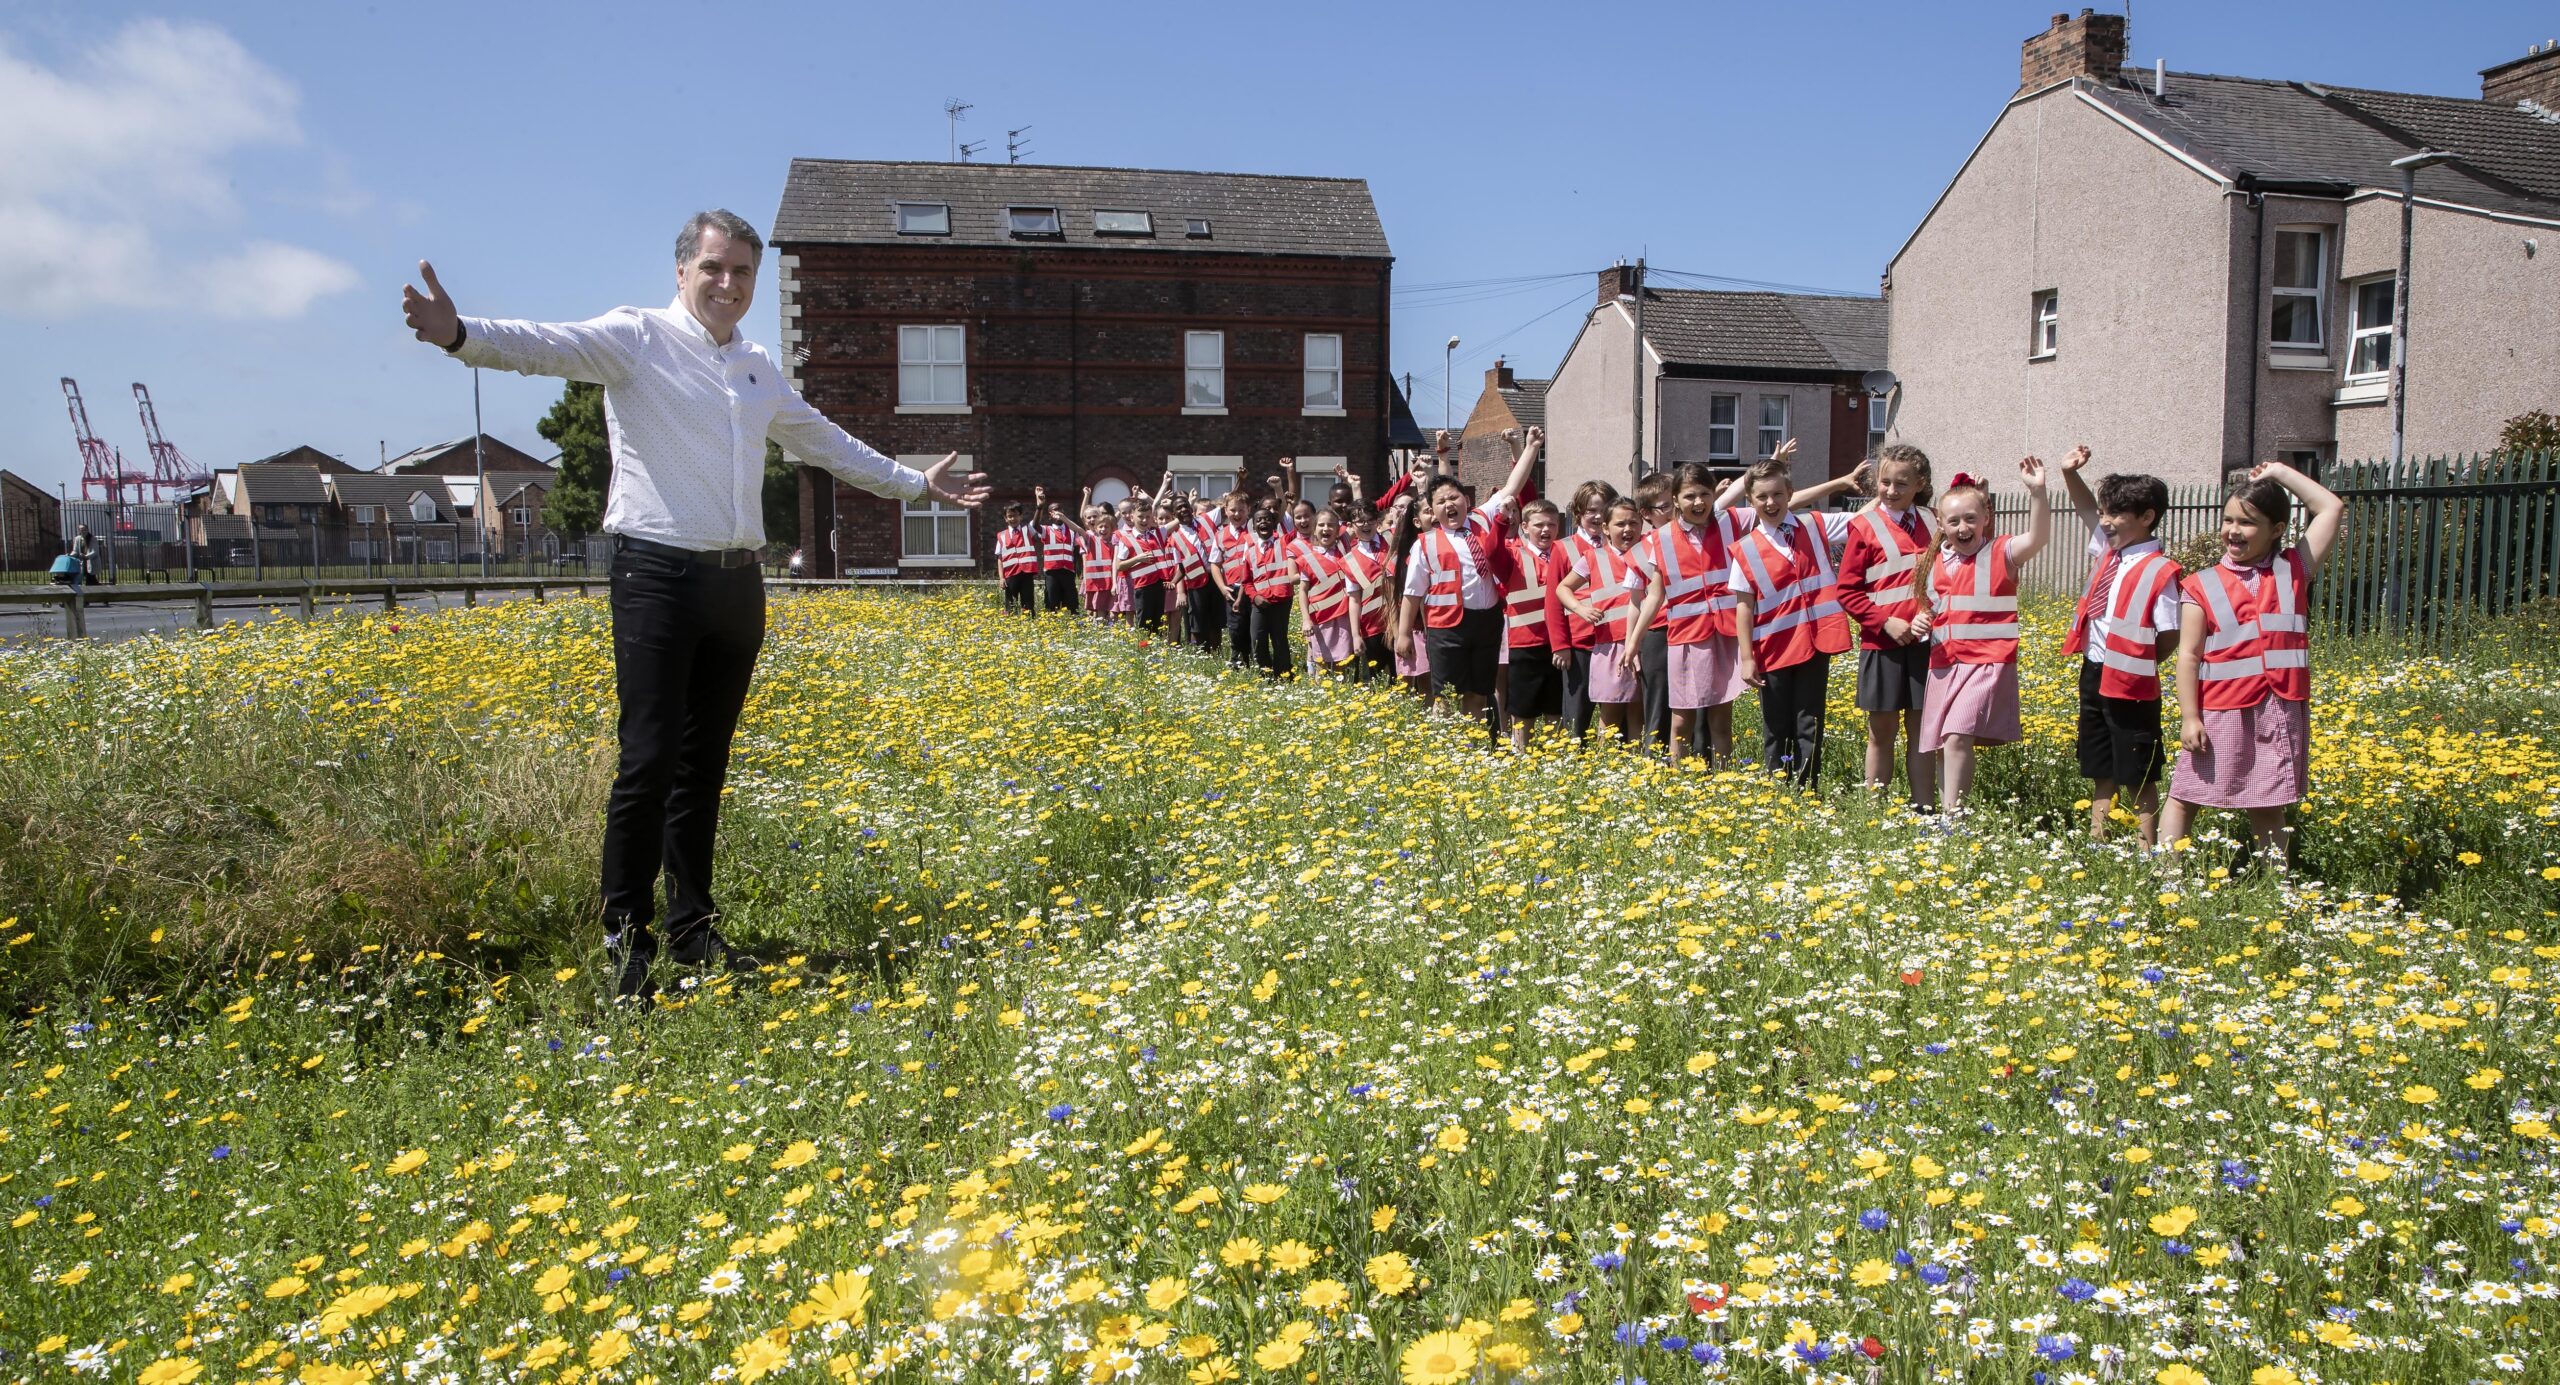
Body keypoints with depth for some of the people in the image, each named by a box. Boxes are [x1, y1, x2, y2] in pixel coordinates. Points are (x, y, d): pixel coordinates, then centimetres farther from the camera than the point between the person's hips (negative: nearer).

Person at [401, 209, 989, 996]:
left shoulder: (760, 370, 19)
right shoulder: (637, 338, 0)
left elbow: (827, 443, 31)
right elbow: (548, 346, -18)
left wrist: (915, 483, 36)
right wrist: (461, 336, -38)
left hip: (736, 580, 6)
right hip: (658, 575, -6)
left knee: (705, 765, 11)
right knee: (649, 761, -8)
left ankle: (693, 927, 20)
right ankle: (625, 936, 4)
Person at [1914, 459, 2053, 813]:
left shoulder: (2001, 554, -3)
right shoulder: (1934, 562, 12)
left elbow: (2039, 537, -23)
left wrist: (2037, 491, -35)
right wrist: (1920, 622, 3)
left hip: (1987, 662, -6)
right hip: (1943, 662, 6)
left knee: (1957, 737, -21)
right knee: (1942, 747, 9)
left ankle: (1952, 815, -16)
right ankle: (1946, 812, 19)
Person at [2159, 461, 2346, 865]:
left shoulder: (2293, 570, 8)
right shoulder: (2202, 585, 1)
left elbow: (2332, 509, 6)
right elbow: (2189, 655, -3)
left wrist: (2280, 472, 8)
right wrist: (2189, 717, -10)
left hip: (2282, 712, 2)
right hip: (2219, 713, -1)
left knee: (2269, 806, 10)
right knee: (2185, 797, 2)